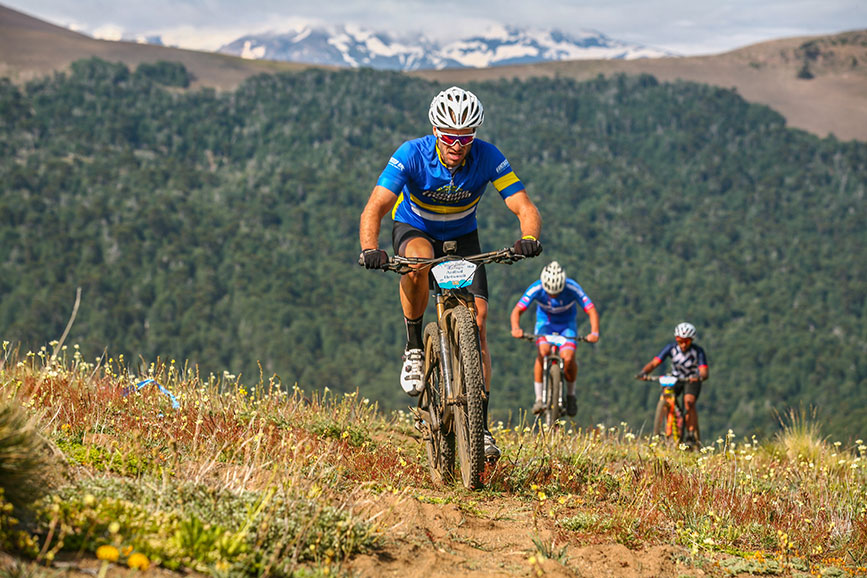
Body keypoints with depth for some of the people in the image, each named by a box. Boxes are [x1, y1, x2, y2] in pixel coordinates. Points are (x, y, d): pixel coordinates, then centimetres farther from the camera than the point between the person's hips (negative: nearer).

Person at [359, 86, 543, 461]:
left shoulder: (488, 158, -24)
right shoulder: (411, 155, -28)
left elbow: (525, 208, -28)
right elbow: (374, 208, -36)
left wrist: (529, 238, -51)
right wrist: (370, 250, -55)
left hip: (462, 236, 2)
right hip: (413, 230, -2)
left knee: (477, 321, -14)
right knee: (419, 262, -39)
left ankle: (480, 424, -7)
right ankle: (414, 347, -16)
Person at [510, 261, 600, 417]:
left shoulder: (572, 288, -29)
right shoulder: (536, 289, -27)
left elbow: (591, 310, -27)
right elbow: (517, 310, -27)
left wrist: (594, 332, -44)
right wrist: (516, 329, -47)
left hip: (567, 324, 0)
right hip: (545, 322, 0)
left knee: (568, 358, -24)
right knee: (543, 351, -29)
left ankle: (570, 395, 3)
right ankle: (539, 398, -21)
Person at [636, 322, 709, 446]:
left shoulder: (698, 351, -22)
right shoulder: (671, 348, -16)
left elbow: (704, 372, -31)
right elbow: (654, 362, -22)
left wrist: (699, 377, -56)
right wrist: (644, 372, -42)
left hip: (692, 380, -3)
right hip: (675, 378, 3)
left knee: (689, 402, -29)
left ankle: (692, 436, -20)